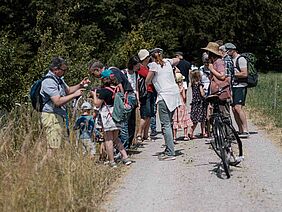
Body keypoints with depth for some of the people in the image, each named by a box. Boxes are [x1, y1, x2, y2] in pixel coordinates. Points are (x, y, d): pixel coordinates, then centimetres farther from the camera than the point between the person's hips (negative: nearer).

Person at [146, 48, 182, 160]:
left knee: (166, 124, -8)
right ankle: (169, 149, 15)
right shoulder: (167, 62, 15)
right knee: (169, 123, 13)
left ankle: (170, 153, -13)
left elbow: (147, 81, 0)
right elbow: (177, 60, 36)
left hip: (164, 96, -7)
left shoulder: (154, 65, -2)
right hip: (175, 93, 7)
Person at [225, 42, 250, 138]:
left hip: (240, 86, -9)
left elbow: (244, 74, -17)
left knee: (238, 107, -19)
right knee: (234, 109, 6)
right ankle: (240, 131, 12)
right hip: (233, 86, 9)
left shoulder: (241, 59, -8)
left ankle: (246, 131, -20)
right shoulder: (230, 60, 18)